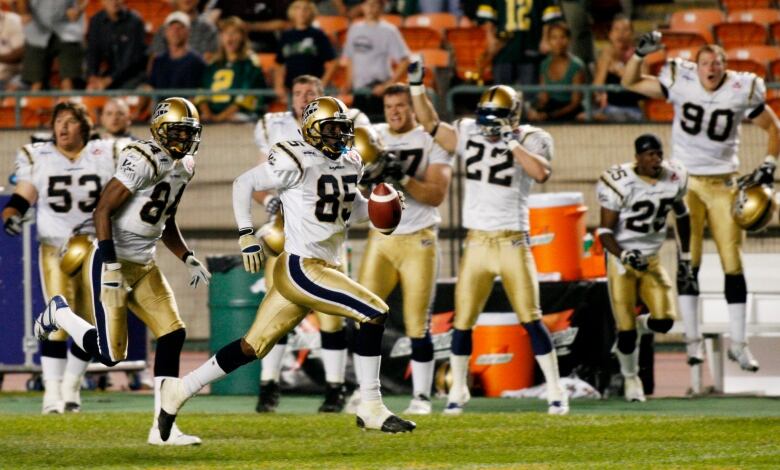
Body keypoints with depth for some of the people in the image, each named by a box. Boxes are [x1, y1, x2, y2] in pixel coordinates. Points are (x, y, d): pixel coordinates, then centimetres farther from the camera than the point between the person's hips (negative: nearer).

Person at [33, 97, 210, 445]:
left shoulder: (183, 167, 9)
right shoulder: (143, 161, -19)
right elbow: (103, 210, -21)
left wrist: (188, 259, 10)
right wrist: (109, 263, -26)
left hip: (144, 266, 9)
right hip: (113, 262, -8)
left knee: (173, 335, -4)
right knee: (110, 354, -8)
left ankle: (163, 426, -1)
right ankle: (60, 313, 21)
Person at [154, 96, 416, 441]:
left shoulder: (349, 164, 13)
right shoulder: (297, 162, -12)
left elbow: (349, 211, 25)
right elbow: (244, 184, -4)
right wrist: (246, 234, -9)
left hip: (324, 268, 9)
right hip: (301, 267, -9)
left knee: (254, 346, 11)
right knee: (374, 313, -14)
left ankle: (181, 390, 20)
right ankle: (371, 409, -7)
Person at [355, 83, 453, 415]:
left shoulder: (432, 142, -2)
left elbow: (437, 194, -11)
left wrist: (403, 179, -23)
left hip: (418, 240, -3)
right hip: (380, 239, 3)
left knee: (418, 322, -3)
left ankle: (421, 396, 4)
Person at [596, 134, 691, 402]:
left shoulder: (674, 179, -3)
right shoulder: (620, 184, -19)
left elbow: (681, 215, 17)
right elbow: (605, 231, -14)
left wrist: (685, 254, 18)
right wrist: (624, 255, -31)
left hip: (652, 259, 4)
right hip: (621, 258, -4)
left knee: (664, 321, -11)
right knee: (626, 328, -6)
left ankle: (634, 327, 23)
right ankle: (630, 378, 20)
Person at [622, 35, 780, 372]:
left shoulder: (742, 91, -7)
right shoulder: (680, 82, -8)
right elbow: (630, 83, -2)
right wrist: (640, 53, -18)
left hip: (724, 182, 1)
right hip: (687, 180, -1)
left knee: (733, 263, -1)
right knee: (688, 261, -6)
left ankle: (738, 343, 6)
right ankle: (693, 339, 2)